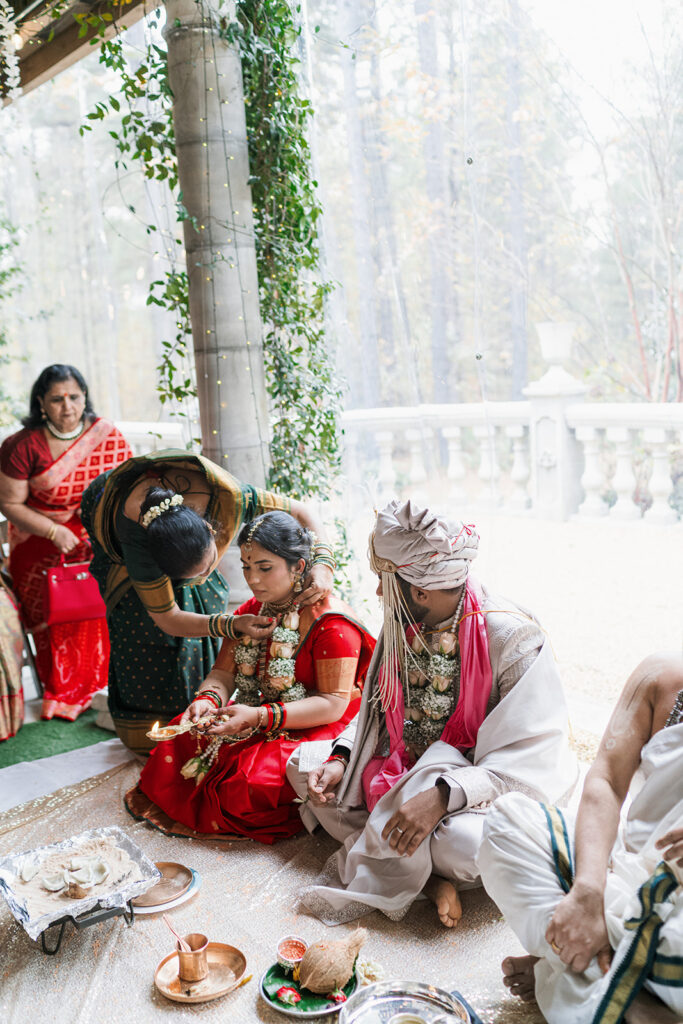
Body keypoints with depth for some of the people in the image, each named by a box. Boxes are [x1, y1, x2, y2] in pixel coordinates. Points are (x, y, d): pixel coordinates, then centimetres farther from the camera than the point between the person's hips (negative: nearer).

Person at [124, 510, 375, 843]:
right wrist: (209, 699, -18)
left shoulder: (331, 623, -17)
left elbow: (333, 704, -20)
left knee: (248, 784, -31)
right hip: (252, 726, 7)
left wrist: (259, 716, -28)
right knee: (174, 751, -11)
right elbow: (223, 672, 7)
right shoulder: (250, 612, 8)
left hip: (310, 731, -7)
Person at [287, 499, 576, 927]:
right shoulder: (403, 622, -4)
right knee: (303, 763, -4)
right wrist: (340, 759, -9)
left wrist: (442, 796, -37)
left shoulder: (515, 639, -24)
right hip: (401, 773, 7)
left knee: (468, 842, -38)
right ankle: (431, 875, -12)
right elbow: (379, 708, 9)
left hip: (485, 788, -7)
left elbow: (530, 760, -25)